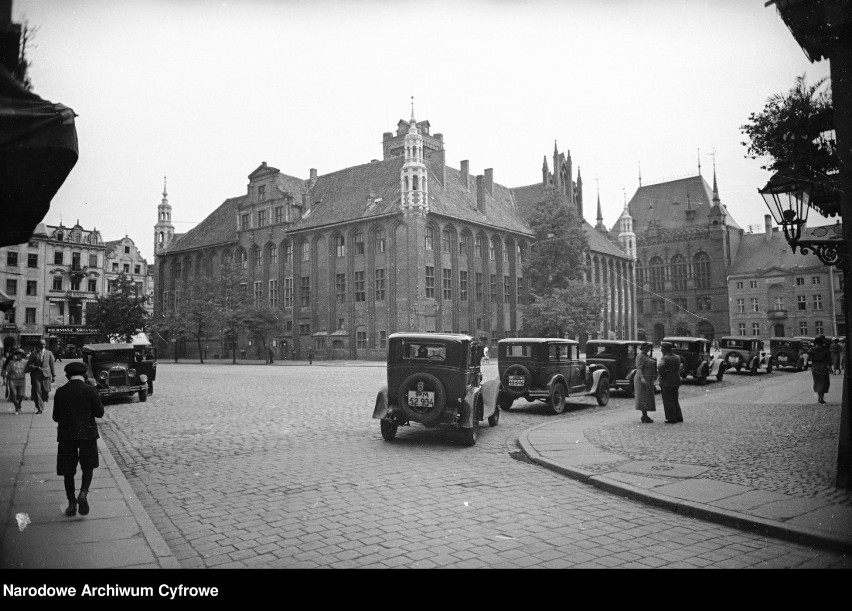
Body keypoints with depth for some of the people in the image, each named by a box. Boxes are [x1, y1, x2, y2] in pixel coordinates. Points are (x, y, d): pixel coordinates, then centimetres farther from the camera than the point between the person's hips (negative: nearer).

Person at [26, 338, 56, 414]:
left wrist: (54, 375, 4)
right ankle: (39, 409, 3)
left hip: (46, 374, 0)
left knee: (46, 391, -6)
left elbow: (53, 364, 8)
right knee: (37, 392, -3)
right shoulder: (34, 354, 6)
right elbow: (29, 365, 6)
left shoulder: (49, 353, 8)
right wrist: (35, 367, -13)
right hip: (36, 375, 0)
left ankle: (42, 400, 26)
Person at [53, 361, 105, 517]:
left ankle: (71, 503, 14)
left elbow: (56, 417, 2)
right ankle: (83, 493, -7)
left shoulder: (60, 392, -2)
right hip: (87, 433, -1)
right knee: (88, 466, 15)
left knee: (68, 470, 12)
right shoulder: (90, 390, -6)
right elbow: (100, 413, -5)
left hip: (66, 435, 1)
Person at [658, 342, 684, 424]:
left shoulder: (665, 358, -13)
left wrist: (662, 377, -16)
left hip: (666, 383, -7)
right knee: (675, 400, 18)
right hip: (676, 382, 8)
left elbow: (661, 367, -29)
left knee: (668, 401, 0)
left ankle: (671, 419, 3)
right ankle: (679, 417, 20)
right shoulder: (677, 357, 9)